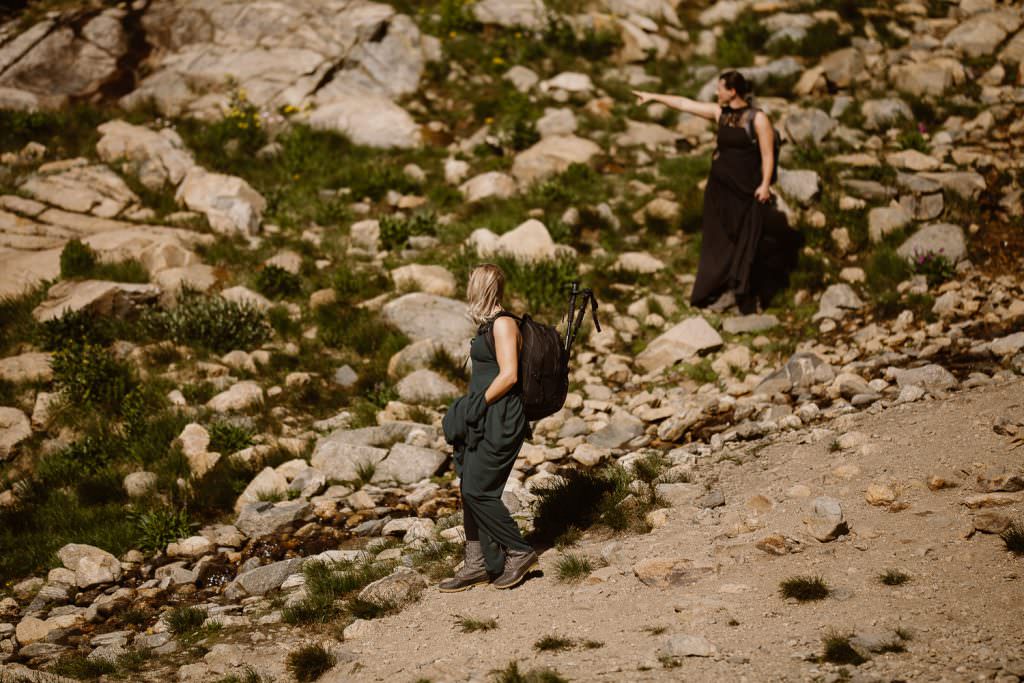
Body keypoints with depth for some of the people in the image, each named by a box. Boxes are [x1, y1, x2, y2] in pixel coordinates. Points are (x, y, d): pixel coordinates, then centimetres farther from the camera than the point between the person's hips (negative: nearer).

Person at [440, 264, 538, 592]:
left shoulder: (503, 324, -13)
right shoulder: (490, 324, 16)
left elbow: (509, 375, -21)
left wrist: (478, 405, -16)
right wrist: (472, 407, 14)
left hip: (500, 420, -10)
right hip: (484, 420, 10)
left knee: (477, 491, -10)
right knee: (472, 492, 9)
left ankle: (519, 552, 0)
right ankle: (478, 564, 14)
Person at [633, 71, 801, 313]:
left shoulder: (758, 119, -13)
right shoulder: (720, 113, 5)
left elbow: (768, 155, -13)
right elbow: (686, 104, 12)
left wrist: (765, 184, -22)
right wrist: (654, 97, 17)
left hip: (746, 190, -6)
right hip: (720, 187, 6)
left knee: (748, 243, -1)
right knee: (721, 241, 9)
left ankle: (748, 296, 6)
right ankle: (726, 292, 17)